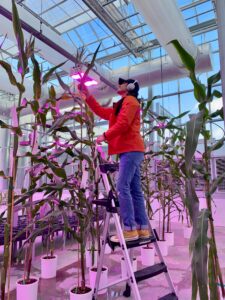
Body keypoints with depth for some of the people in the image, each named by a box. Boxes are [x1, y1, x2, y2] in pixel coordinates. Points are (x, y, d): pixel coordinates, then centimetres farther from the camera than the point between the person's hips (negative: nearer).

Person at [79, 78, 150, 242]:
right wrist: (87, 95, 28)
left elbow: (122, 124, -12)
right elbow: (101, 111, 28)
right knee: (135, 190, 4)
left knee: (123, 188, -15)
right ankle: (143, 228, 7)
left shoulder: (130, 101, 1)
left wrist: (105, 136, -6)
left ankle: (130, 229, -13)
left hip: (131, 150, -9)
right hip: (130, 150, 9)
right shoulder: (121, 106, 29)